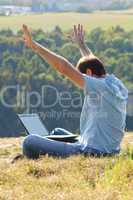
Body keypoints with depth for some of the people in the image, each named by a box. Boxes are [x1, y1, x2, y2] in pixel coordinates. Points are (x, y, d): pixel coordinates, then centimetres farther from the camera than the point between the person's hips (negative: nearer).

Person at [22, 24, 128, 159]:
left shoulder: (100, 87, -14)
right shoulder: (118, 85, 10)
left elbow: (64, 67, -16)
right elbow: (94, 62, 30)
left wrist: (33, 45, -12)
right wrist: (81, 43, 46)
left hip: (92, 152, -10)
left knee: (30, 142, -11)